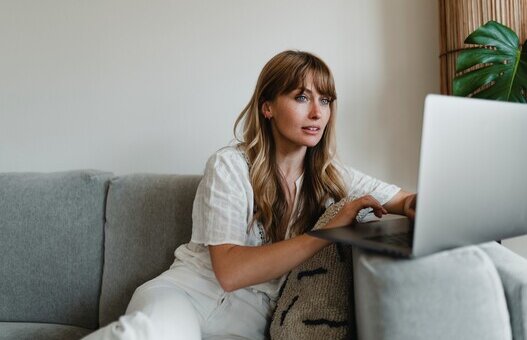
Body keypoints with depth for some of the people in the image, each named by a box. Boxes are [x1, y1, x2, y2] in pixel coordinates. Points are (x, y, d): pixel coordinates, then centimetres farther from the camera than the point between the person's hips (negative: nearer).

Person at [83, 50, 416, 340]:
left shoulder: (332, 176, 5)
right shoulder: (230, 165, -8)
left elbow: (407, 200, 10)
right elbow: (230, 272, -18)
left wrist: (416, 205, -16)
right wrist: (330, 230, -21)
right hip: (186, 293, -3)